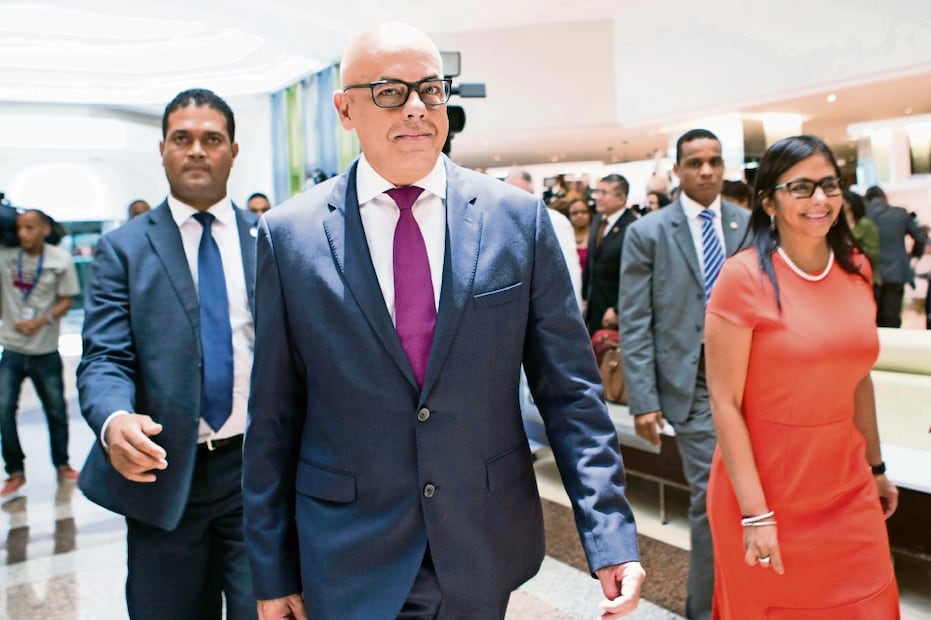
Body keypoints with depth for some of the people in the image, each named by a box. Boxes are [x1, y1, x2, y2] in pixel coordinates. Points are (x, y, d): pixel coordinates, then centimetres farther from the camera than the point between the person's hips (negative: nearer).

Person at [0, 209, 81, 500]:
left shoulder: (61, 260, -9)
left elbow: (66, 301, -4)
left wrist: (42, 320, -20)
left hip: (46, 352, -1)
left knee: (56, 410, 13)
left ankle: (62, 465, 32)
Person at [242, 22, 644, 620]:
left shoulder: (519, 218, -5)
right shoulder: (289, 235, -6)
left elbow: (570, 389, -3)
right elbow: (274, 419, -2)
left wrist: (611, 534, -9)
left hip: (486, 553, 2)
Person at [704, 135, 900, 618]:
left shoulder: (856, 269, 2)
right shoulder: (744, 277, -16)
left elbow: (857, 376, 12)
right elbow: (725, 403, -16)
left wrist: (875, 466, 18)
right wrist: (755, 513, -17)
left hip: (848, 489, 5)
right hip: (767, 489, -5)